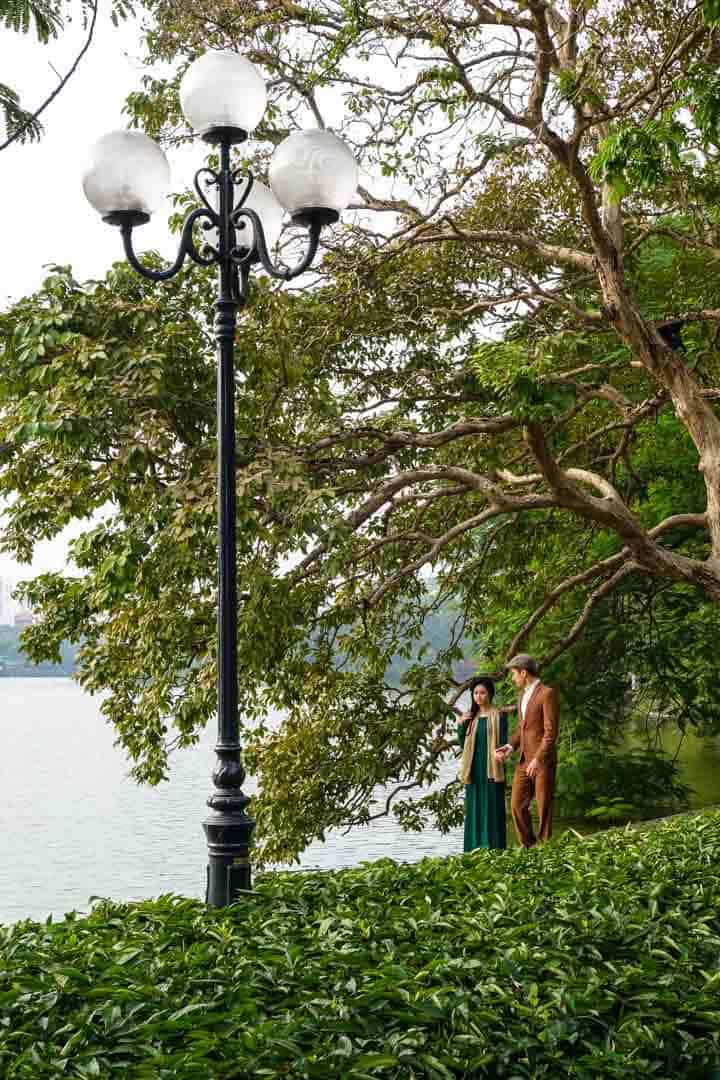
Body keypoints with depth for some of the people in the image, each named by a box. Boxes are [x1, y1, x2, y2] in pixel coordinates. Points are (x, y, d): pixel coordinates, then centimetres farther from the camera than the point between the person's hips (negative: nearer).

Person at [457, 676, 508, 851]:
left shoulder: (499, 715, -1)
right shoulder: (471, 717, 13)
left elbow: (503, 743, -5)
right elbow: (462, 744, 11)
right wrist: (461, 725, -4)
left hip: (492, 769, -5)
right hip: (474, 768, 5)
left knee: (492, 808, -4)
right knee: (474, 808, 5)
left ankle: (494, 848, -1)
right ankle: (475, 847, 10)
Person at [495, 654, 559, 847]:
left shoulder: (547, 693, -12)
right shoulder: (523, 695, 16)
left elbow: (551, 731, -17)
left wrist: (538, 759, -23)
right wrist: (510, 747, 4)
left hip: (544, 760, -8)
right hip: (525, 760, 8)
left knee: (543, 807, -2)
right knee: (517, 804, 4)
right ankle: (528, 846, 16)